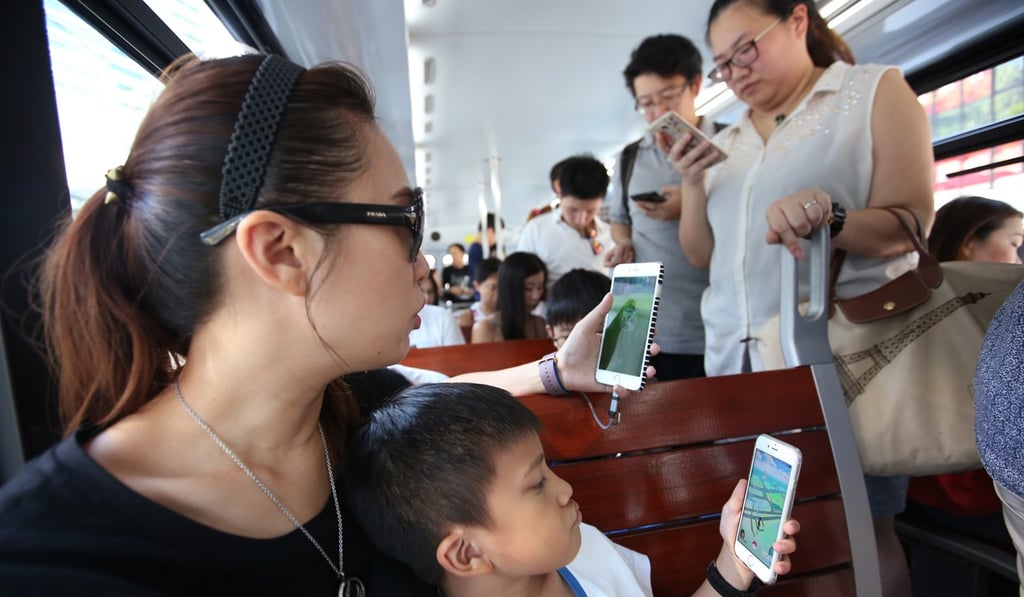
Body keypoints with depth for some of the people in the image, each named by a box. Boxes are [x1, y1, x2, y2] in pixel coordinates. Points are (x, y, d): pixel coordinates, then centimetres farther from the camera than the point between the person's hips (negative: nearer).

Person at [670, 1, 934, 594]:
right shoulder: (727, 144, 16)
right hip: (737, 358, 5)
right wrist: (693, 184, 0)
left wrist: (827, 217, -26)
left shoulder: (876, 89, 3)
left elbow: (909, 227, -6)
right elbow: (703, 254, 15)